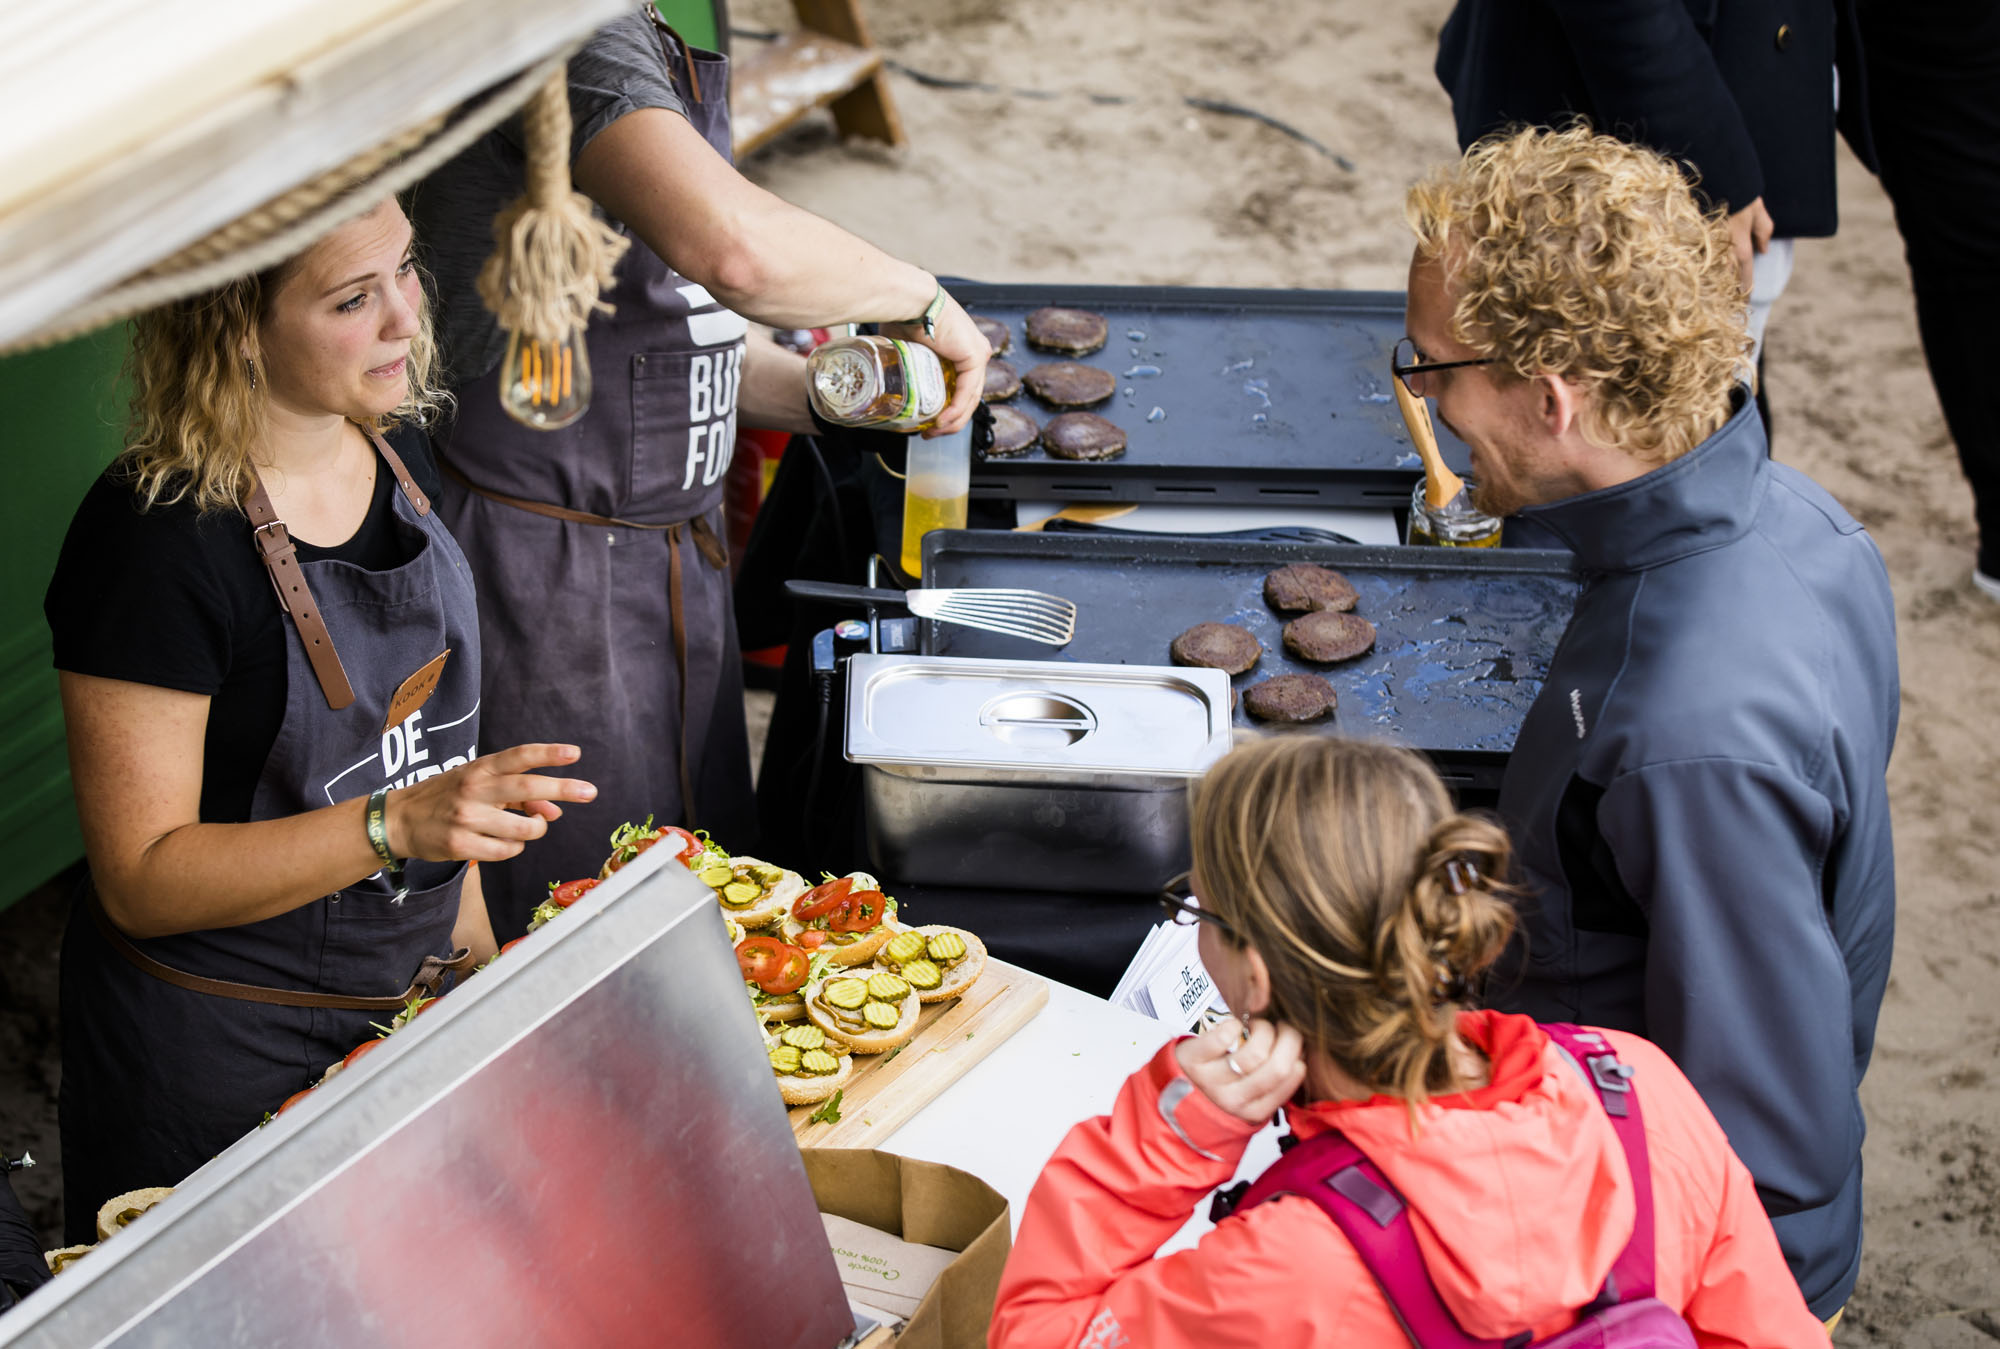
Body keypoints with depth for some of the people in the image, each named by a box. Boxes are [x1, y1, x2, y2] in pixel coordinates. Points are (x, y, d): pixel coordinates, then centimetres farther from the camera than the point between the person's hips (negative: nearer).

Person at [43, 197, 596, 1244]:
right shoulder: (158, 536, -24)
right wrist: (400, 824, -33)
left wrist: (476, 959, 12)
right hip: (220, 1057, -7)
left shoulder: (392, 448, 0)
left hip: (413, 1002, 7)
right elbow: (142, 878, -23)